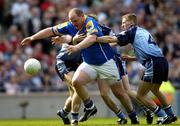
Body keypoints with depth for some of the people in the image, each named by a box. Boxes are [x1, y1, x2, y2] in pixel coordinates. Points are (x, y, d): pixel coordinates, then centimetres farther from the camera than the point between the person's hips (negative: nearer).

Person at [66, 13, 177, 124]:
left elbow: (110, 39, -8)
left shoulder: (131, 32, 2)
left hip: (153, 64, -9)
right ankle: (171, 115, 36)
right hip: (162, 61, 9)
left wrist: (93, 39, -7)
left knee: (140, 95, -1)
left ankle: (164, 116, -4)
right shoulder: (144, 31, 26)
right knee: (155, 90, 32)